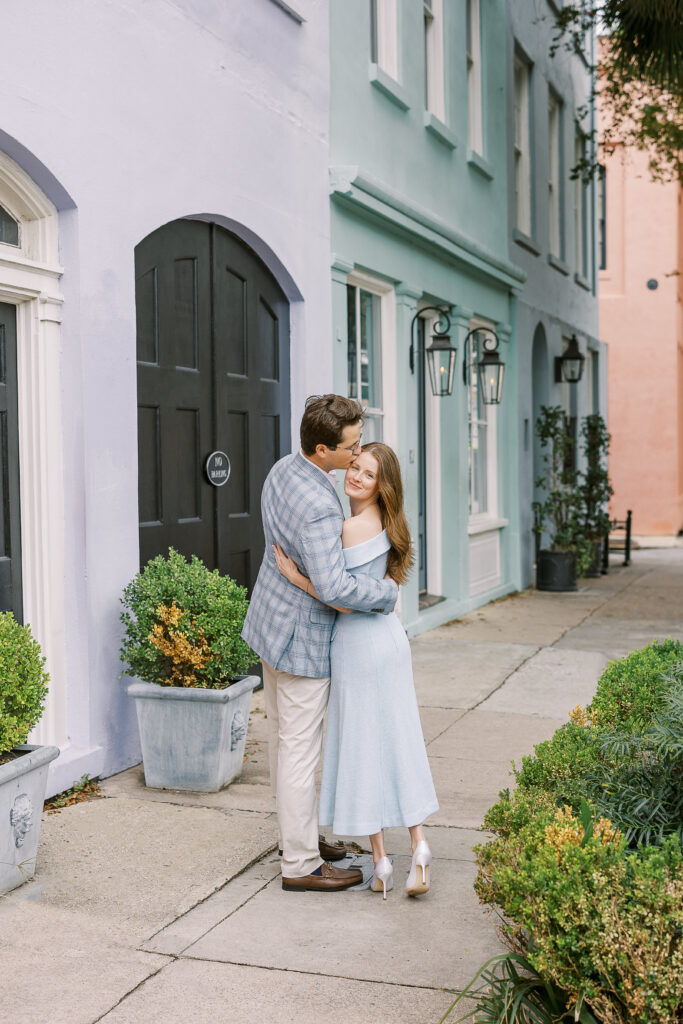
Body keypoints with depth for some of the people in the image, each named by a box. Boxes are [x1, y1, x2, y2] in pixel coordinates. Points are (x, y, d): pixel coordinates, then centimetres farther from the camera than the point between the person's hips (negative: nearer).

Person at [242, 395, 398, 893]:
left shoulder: (284, 468, 1)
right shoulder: (320, 506, -29)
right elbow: (332, 587, -35)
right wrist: (388, 591, -19)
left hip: (271, 621, 10)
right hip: (303, 637, -10)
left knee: (284, 737, 19)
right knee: (301, 749, 1)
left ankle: (300, 836, 35)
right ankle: (301, 864, 13)